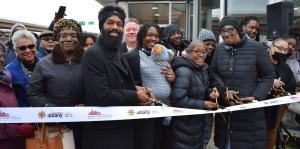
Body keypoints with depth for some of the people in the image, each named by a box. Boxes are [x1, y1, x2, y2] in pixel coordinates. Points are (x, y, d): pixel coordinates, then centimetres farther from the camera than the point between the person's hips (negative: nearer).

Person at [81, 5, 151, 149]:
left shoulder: (117, 54, 12)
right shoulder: (93, 54, -17)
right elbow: (101, 94, -25)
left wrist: (134, 88, 0)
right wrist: (135, 96, -16)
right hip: (104, 132, -9)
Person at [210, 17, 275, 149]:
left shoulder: (256, 48, -6)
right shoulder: (219, 49, 6)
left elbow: (268, 75, -2)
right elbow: (213, 73, 5)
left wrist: (257, 97, -14)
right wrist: (224, 91, -11)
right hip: (224, 107, 4)